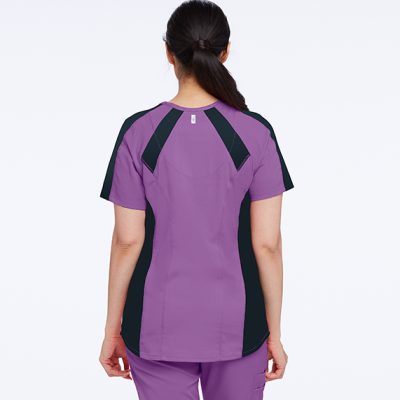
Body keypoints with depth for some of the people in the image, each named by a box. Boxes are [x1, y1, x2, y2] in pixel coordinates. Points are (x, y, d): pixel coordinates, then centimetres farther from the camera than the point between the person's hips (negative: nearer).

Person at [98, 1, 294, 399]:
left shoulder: (139, 132, -9)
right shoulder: (256, 132, -9)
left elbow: (128, 240, -7)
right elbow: (267, 242, -8)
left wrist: (112, 329, 4)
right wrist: (274, 333, 2)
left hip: (158, 327, 0)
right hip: (236, 325, 1)